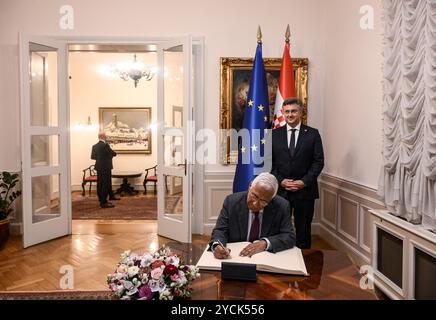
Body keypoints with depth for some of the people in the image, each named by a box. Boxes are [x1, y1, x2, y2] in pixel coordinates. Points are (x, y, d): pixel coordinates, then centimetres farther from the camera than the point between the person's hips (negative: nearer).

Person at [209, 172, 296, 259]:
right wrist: (217, 245, -27)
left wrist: (265, 243, -22)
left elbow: (290, 237, -8)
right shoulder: (232, 201, -8)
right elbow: (220, 230, -6)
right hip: (236, 256, 0)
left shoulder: (281, 206, -9)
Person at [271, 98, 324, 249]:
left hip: (305, 190, -1)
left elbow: (319, 161, -1)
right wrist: (280, 180, -8)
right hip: (280, 190, 1)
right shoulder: (274, 134, 7)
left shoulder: (313, 134, 3)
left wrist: (304, 181, -11)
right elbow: (269, 161, 5)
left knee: (303, 229, 9)